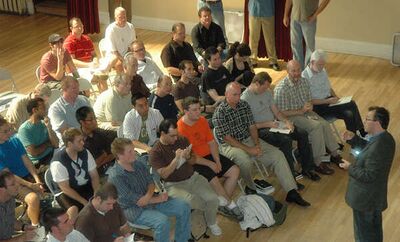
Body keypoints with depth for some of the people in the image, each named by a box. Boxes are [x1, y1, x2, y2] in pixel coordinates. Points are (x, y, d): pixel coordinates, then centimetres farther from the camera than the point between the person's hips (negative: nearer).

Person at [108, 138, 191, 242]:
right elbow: (137, 201, -21)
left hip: (150, 200, 8)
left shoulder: (137, 164, 0)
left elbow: (151, 182, 5)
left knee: (184, 207, -2)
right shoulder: (115, 177, -23)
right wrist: (158, 199, -13)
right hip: (134, 210, -8)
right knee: (162, 222, -32)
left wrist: (149, 195, -18)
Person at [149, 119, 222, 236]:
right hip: (174, 185, -4)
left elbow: (194, 160, 9)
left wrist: (188, 157, -15)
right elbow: (164, 174, -19)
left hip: (193, 177, 5)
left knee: (213, 198, -16)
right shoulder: (155, 152, -12)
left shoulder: (182, 140, 2)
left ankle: (211, 223, 15)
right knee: (191, 200, -33)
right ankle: (211, 208, 3)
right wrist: (176, 159, -28)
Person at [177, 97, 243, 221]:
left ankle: (223, 203, 0)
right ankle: (231, 205, -3)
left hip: (209, 155, 8)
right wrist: (210, 164, -18)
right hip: (193, 163, -8)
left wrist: (217, 160, -6)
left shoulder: (202, 120, 3)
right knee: (214, 180, -27)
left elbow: (212, 142, 8)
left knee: (234, 171, -6)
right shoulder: (180, 128, -20)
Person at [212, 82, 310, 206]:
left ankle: (292, 192, -8)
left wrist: (257, 145, -9)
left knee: (277, 154, -8)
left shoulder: (244, 105, 5)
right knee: (245, 160, -38)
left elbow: (252, 126, 8)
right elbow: (227, 138, -17)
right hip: (230, 145, -6)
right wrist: (248, 149, -20)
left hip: (249, 140, 6)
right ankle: (251, 188, -7)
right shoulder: (219, 113, -15)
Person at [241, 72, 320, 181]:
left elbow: (276, 111, 13)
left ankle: (307, 169, 6)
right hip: (260, 130, -8)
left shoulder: (267, 92, 9)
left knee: (302, 134, -5)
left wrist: (286, 121, -6)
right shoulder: (245, 99, -15)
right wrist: (268, 124, -19)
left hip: (273, 124, 8)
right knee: (286, 140, -30)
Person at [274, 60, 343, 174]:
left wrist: (309, 107, -8)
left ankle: (335, 154, -5)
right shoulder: (281, 89, -20)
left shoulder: (304, 81, 3)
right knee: (316, 126, -27)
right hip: (291, 117, -7)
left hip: (305, 111, 7)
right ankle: (318, 163, -22)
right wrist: (300, 111, -21)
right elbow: (282, 113, -18)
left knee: (325, 124, -18)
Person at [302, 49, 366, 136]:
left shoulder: (323, 70, 8)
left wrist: (336, 98, 2)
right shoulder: (304, 77, -16)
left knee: (349, 114, -19)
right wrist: (328, 101, -20)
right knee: (351, 104, -21)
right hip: (317, 107, -7)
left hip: (328, 100, 7)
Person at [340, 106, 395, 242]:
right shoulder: (386, 138, -5)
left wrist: (350, 168, -17)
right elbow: (368, 149, 13)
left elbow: (368, 175, -30)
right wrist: (353, 139, 0)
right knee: (375, 230, 28)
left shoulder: (378, 147, -35)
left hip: (365, 198, -9)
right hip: (376, 195, 9)